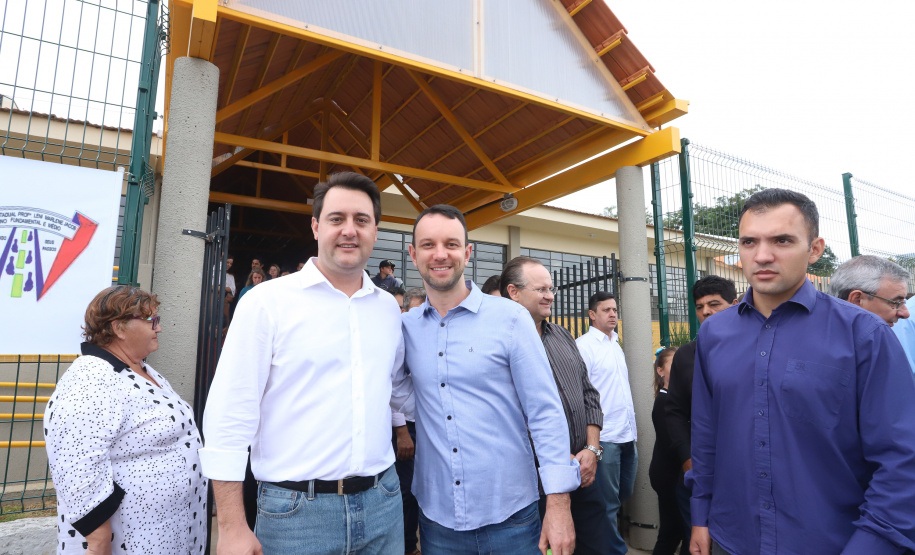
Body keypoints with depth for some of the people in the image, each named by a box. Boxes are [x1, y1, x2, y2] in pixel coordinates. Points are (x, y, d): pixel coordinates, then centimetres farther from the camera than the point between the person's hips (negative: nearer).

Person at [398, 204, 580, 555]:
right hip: (436, 514, 3)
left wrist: (559, 503, -13)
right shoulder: (405, 328, 0)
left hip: (509, 516, -2)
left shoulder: (510, 318, -9)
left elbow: (545, 412, -9)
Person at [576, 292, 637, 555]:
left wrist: (631, 423, 18)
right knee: (608, 503, 3)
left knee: (626, 494, 20)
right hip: (605, 437, -8)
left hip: (628, 434, 8)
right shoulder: (584, 345, -11)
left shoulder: (615, 344, 14)